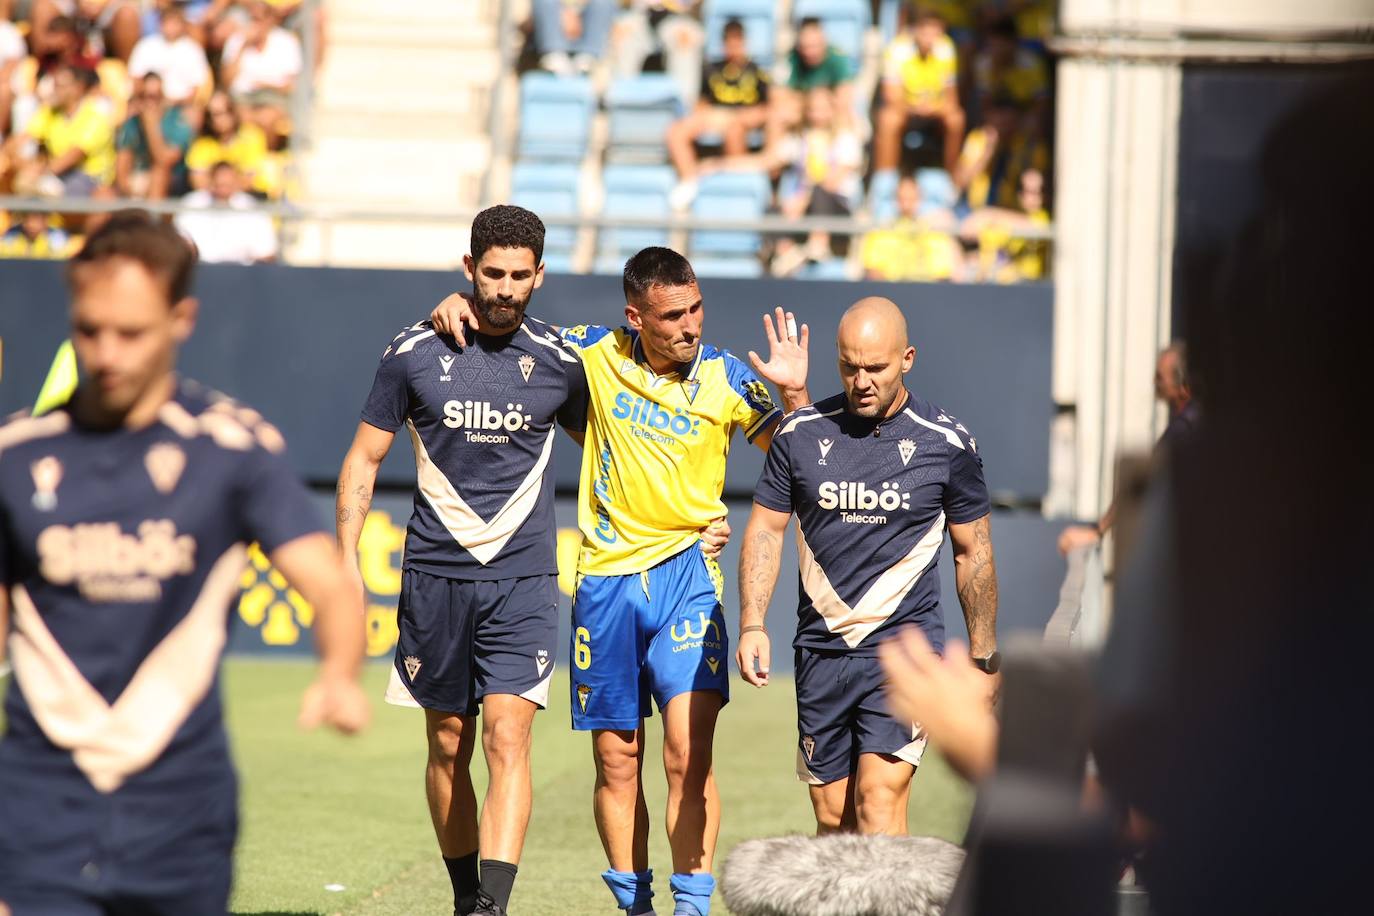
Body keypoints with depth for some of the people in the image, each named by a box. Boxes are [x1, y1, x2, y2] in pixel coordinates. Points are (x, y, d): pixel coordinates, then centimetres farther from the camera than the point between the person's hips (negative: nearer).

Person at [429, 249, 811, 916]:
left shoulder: (726, 379, -4)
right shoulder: (595, 353, 0)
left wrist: (794, 393, -18)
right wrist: (461, 305, 0)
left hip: (685, 571, -2)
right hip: (606, 578, 2)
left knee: (689, 751, -16)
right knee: (617, 763, 8)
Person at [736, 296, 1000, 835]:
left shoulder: (947, 444, -2)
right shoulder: (800, 435, 2)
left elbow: (973, 552, 7)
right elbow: (765, 529, 9)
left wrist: (983, 657, 7)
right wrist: (752, 624, -4)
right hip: (820, 650, 3)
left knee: (879, 800, -17)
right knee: (831, 817, 7)